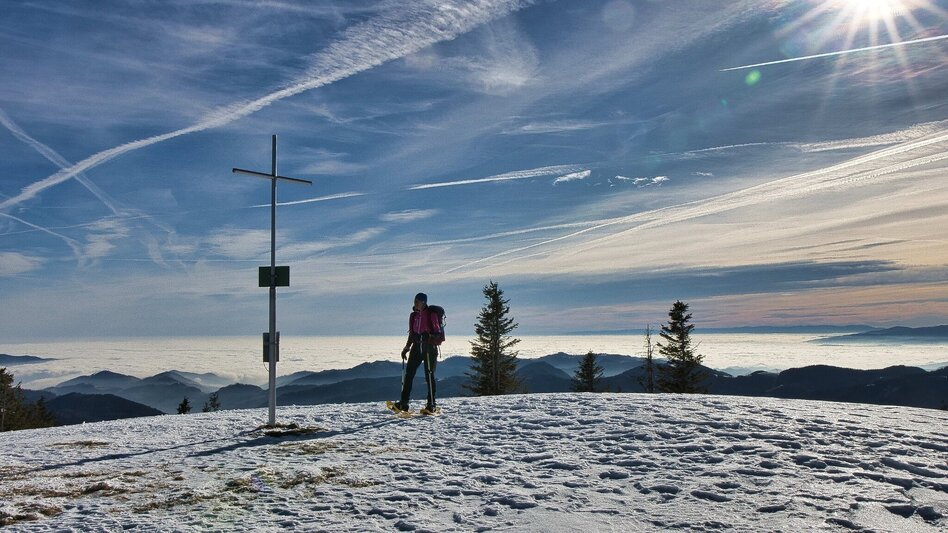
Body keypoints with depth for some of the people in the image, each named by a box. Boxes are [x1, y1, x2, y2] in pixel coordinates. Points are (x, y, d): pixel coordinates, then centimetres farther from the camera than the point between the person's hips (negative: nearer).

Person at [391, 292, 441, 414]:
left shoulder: (431, 315, -6)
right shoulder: (413, 315, 12)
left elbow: (438, 333, -5)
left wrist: (432, 337, -24)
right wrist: (407, 347, 17)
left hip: (429, 348, -5)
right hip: (417, 347, 6)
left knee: (429, 376, -3)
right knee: (408, 374, -2)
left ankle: (431, 405, 6)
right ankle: (403, 403, 0)